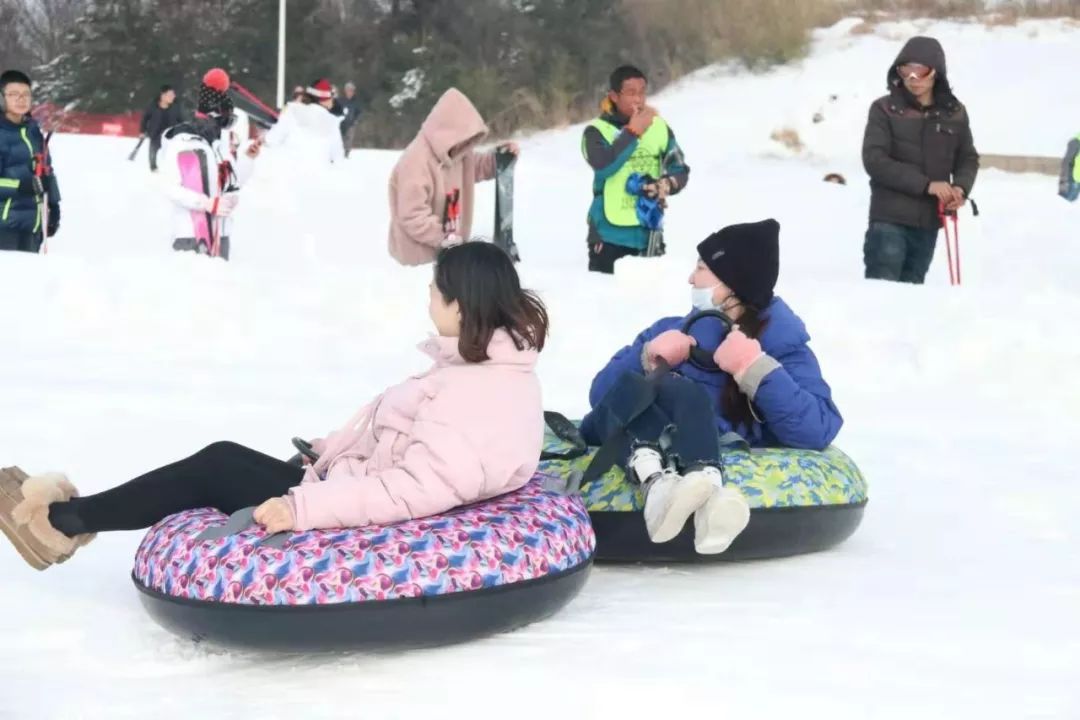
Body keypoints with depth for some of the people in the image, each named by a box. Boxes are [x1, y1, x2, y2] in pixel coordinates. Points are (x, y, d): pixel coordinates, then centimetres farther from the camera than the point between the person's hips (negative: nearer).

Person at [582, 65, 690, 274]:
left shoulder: (660, 127, 5)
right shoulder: (598, 131, -6)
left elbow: (681, 170, 7)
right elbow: (602, 166, -23)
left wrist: (665, 185, -14)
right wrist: (632, 132, -20)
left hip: (649, 233, 4)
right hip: (610, 235, -4)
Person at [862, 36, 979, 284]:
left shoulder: (955, 113, 5)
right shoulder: (884, 109, -5)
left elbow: (968, 158, 14)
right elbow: (874, 160, -13)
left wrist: (961, 188, -9)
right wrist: (925, 184, -20)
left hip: (929, 221, 4)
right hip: (889, 220, -4)